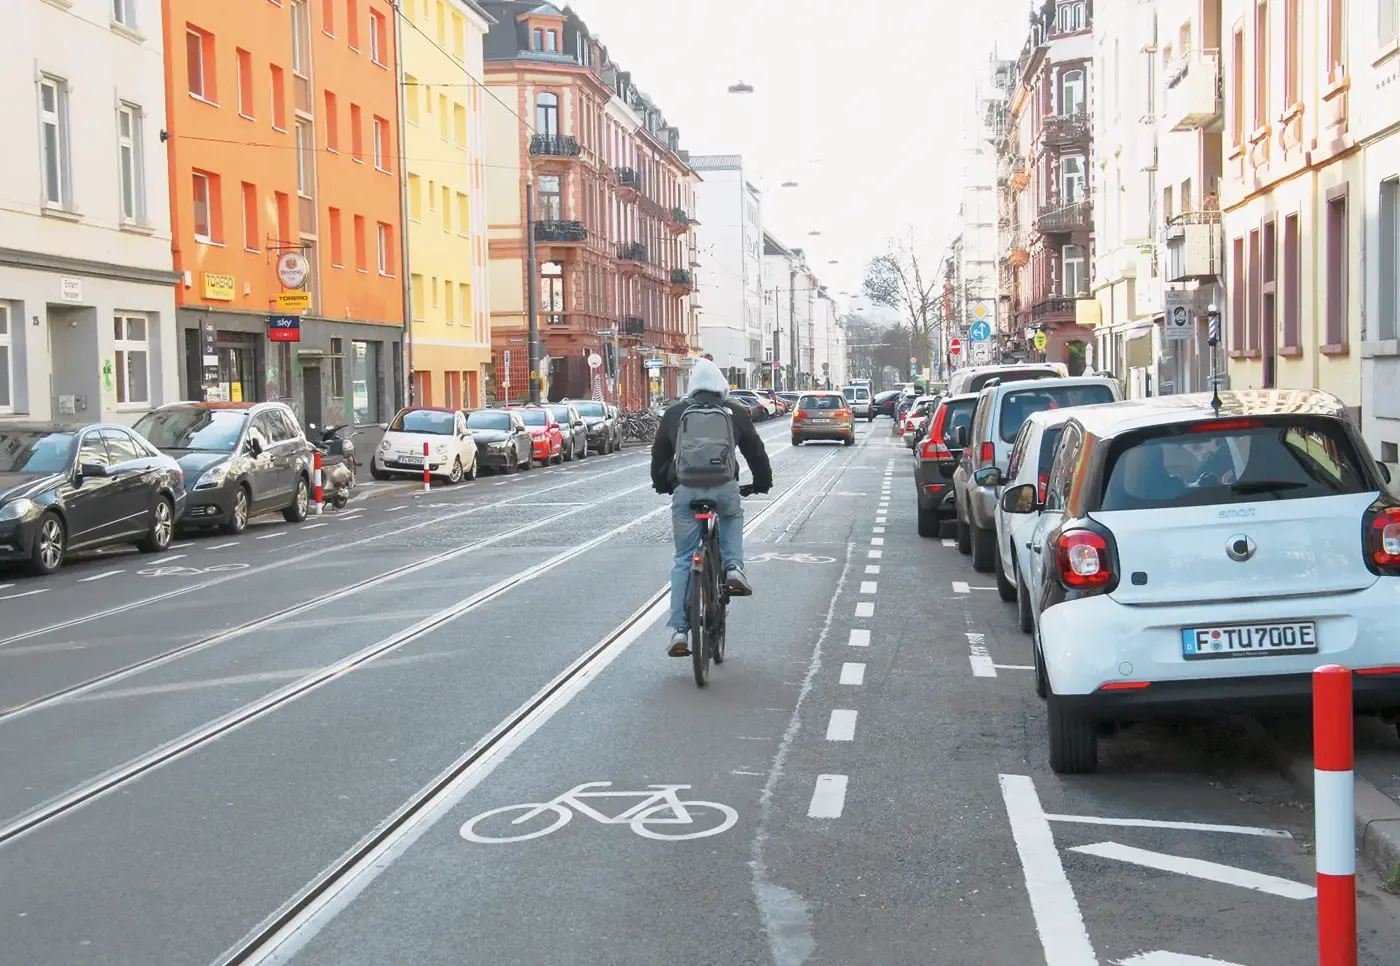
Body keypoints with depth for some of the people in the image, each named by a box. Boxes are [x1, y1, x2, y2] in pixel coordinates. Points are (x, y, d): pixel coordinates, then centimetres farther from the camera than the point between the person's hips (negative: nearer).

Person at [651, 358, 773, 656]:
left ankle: (679, 630, 3)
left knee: (683, 560, 8)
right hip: (724, 488, -1)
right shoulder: (735, 412, 11)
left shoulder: (674, 412, 14)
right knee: (732, 516, 35)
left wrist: (661, 484, 38)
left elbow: (659, 454, 22)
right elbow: (755, 450, 17)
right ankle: (733, 567, 10)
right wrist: (763, 482, 33)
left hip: (685, 491, 1)